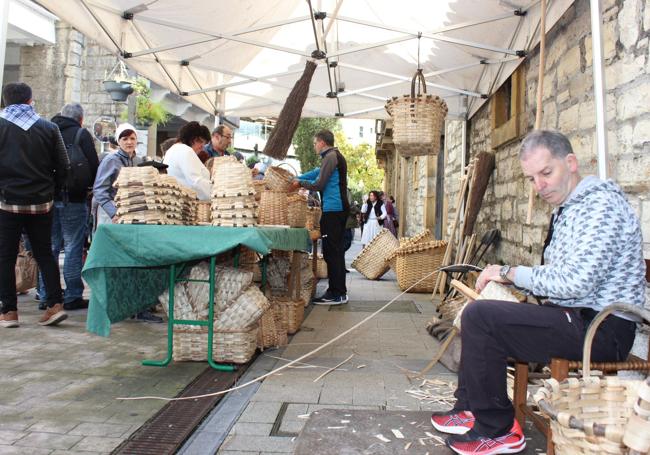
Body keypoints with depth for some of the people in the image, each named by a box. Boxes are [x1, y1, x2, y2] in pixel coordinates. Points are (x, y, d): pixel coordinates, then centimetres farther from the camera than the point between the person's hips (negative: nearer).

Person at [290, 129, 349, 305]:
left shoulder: (330, 156, -10)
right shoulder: (336, 156, 21)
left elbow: (318, 184, -13)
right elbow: (316, 173, 24)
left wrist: (300, 183, 1)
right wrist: (295, 179, 20)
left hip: (332, 210, -10)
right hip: (339, 208, 10)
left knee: (331, 252, -8)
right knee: (336, 251, 13)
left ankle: (337, 294, -6)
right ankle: (339, 291, 19)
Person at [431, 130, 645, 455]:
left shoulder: (602, 204, -16)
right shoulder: (568, 208, 15)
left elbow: (576, 281, -26)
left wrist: (512, 273, -14)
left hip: (600, 328, -11)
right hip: (578, 316, 11)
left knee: (479, 316, -21)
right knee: (480, 312, 16)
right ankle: (469, 409, 19)